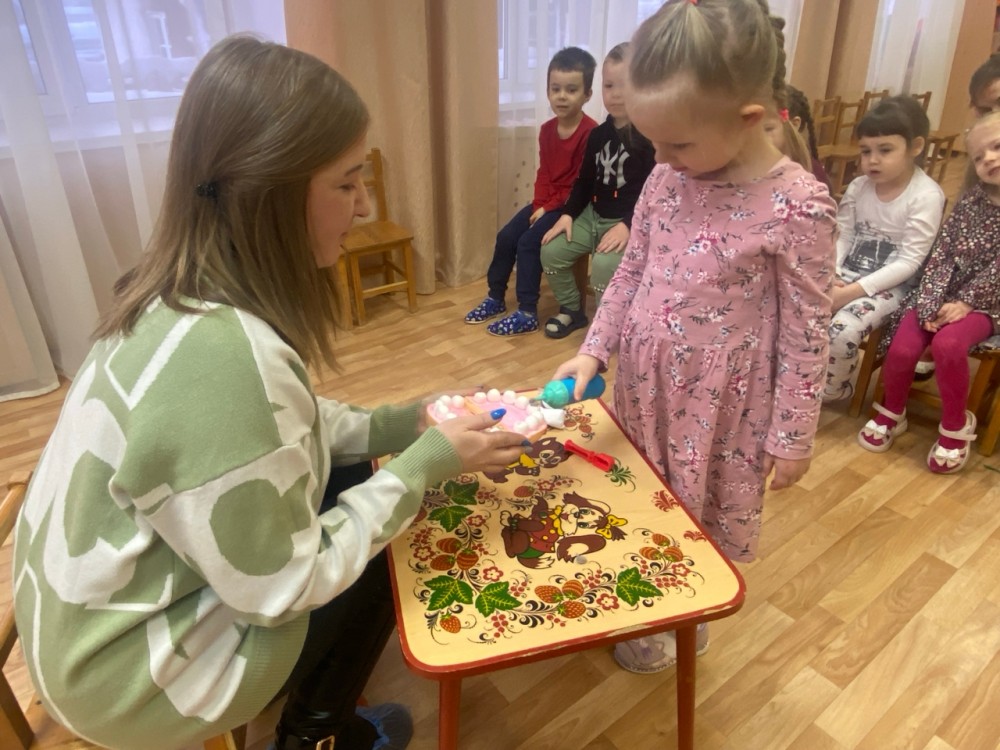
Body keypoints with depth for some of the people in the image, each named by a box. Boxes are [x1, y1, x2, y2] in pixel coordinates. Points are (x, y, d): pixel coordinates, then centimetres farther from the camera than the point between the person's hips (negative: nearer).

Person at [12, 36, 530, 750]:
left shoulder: (182, 293, -10)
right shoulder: (222, 356, -38)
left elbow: (275, 428, 3)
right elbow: (283, 589, -27)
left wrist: (405, 423, -5)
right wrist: (427, 464, -20)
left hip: (115, 598, 7)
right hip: (135, 671, -7)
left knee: (352, 473, 12)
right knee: (381, 567, 7)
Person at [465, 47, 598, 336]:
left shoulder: (590, 132, -18)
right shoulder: (547, 129, 6)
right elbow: (544, 173, 8)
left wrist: (550, 208, -17)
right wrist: (539, 205, -8)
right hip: (546, 202, 8)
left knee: (529, 242, -20)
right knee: (506, 236, 0)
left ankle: (527, 314, -13)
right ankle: (496, 298, 16)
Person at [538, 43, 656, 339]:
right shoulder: (598, 134, 9)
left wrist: (628, 225, -26)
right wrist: (568, 214, 3)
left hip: (631, 222, -7)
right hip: (593, 215, 7)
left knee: (604, 264, -31)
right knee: (551, 250, -5)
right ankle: (571, 310, 14)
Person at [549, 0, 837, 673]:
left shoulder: (798, 207, -20)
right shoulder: (668, 177, -5)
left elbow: (806, 332, -13)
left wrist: (791, 436, -8)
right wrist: (593, 350, 1)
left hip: (723, 405, -5)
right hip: (646, 384, 5)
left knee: (706, 516, 16)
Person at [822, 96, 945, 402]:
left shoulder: (926, 196, -12)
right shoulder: (858, 187, 3)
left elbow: (908, 263, -16)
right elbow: (841, 238, 3)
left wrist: (854, 291, -23)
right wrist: (829, 278, -15)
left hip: (890, 285, -5)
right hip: (847, 276, 5)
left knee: (843, 329, -30)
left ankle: (834, 388, 2)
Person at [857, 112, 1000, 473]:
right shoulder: (970, 201, 5)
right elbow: (942, 253, -2)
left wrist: (966, 303, -15)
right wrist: (931, 301, -14)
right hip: (941, 293, 3)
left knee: (948, 344, -32)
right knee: (902, 348, -19)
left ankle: (955, 425, -7)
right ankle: (892, 412, 11)